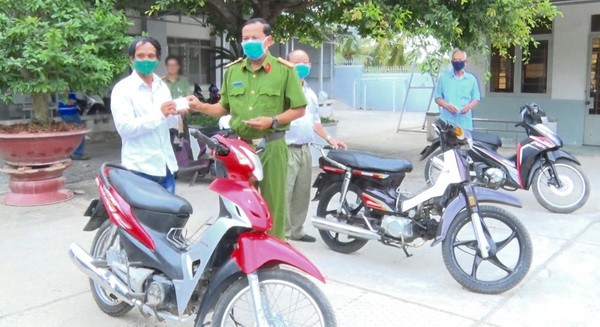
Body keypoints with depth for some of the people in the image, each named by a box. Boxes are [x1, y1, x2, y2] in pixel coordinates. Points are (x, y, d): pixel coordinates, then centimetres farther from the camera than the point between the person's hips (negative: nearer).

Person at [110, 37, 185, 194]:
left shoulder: (162, 86, 15)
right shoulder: (122, 89, -7)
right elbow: (124, 127, -18)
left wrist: (175, 112, 2)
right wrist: (159, 114, -24)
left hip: (165, 166, 6)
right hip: (140, 169, -6)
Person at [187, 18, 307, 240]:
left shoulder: (284, 70, -1)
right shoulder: (232, 71, 11)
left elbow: (299, 109, -2)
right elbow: (225, 107, 16)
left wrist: (273, 121, -15)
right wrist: (201, 107, -1)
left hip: (271, 147, -3)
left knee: (272, 204, 3)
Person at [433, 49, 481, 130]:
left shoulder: (471, 79, 11)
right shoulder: (444, 77, 7)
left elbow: (476, 98, 14)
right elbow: (437, 97, 7)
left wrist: (469, 106, -9)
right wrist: (447, 106, -12)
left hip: (465, 122, 1)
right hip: (447, 121, -1)